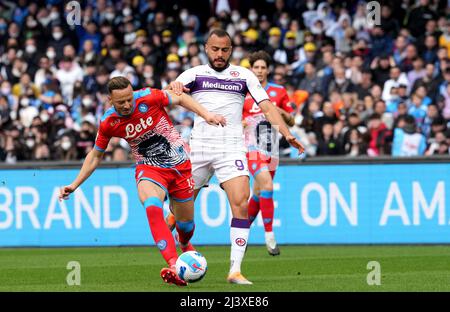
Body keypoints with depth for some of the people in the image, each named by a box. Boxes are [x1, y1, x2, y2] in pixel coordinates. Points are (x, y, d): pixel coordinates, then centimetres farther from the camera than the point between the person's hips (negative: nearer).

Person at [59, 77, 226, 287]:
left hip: (179, 165, 1)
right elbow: (95, 155, 4)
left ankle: (184, 244, 51)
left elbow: (181, 99, -1)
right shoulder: (108, 123, -12)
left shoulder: (149, 97, -19)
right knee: (152, 208, -33)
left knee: (186, 222, 10)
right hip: (149, 169, -1)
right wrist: (74, 185, 1)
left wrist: (206, 115, -13)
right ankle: (174, 266, -42)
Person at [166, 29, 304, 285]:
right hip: (199, 147, 0)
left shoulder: (244, 75, 10)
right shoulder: (195, 74, 8)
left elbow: (267, 107, 4)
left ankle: (235, 270, -16)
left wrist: (288, 134, -10)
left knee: (241, 204, -17)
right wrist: (174, 88, -33)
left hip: (232, 148, 0)